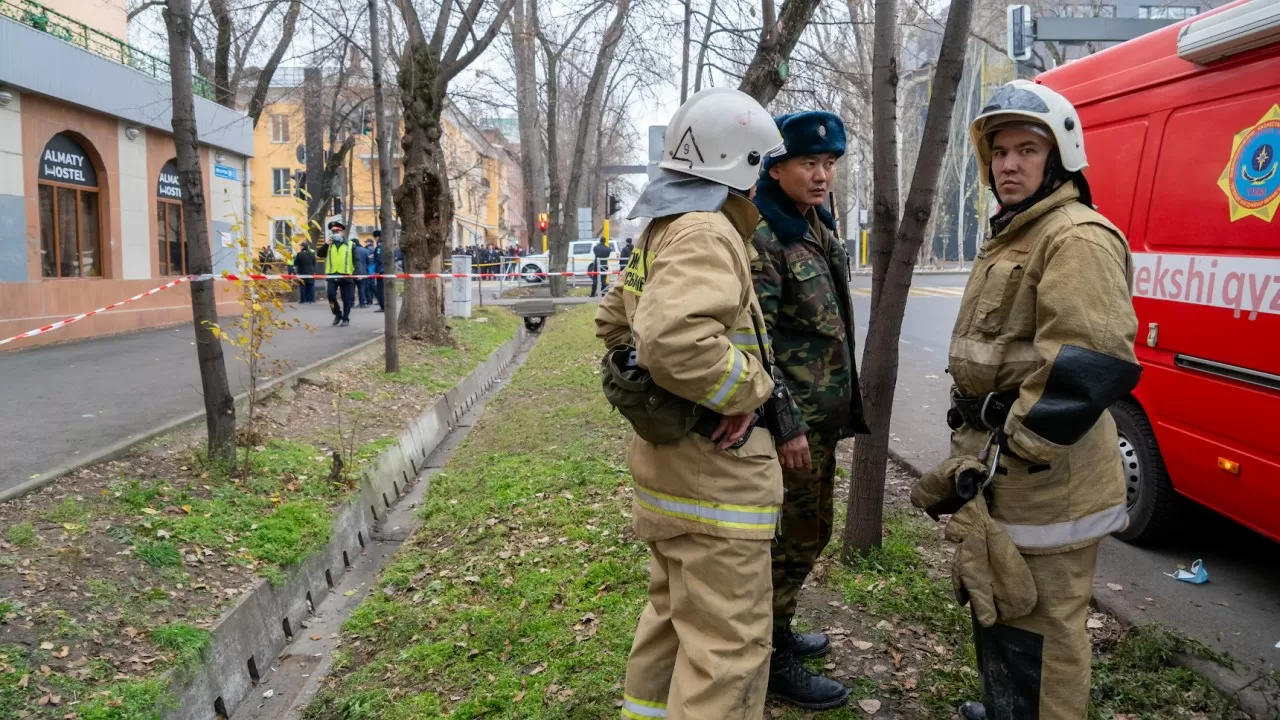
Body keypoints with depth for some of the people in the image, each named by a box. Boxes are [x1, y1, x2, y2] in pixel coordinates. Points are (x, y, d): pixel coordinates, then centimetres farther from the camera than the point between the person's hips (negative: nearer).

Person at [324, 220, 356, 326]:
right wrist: (326, 244, -10)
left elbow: (356, 260, -1)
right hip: (332, 275, 2)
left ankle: (346, 319, 15)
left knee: (347, 299, 2)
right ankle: (338, 314, 7)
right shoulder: (329, 244, 13)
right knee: (330, 294, -14)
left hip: (346, 275, -2)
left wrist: (357, 272, -15)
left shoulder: (350, 245, 3)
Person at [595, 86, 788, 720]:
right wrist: (748, 385, -20)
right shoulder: (707, 232, -19)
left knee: (673, 614, 24)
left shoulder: (666, 230, 14)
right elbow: (675, 338, -35)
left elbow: (614, 319, 24)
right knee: (728, 644, 0)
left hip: (671, 458, 11)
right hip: (713, 468, -10)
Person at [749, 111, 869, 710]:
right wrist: (785, 425, -21)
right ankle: (771, 661, 17)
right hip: (792, 420, -9)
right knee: (790, 538, 1)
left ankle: (775, 631, 35)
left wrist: (837, 408, 18)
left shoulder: (820, 231, 12)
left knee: (809, 532, 18)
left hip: (823, 415, 9)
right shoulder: (761, 237, -17)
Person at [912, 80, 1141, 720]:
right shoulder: (1010, 239, 17)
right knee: (996, 609, 25)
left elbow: (1087, 368, -28)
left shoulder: (1078, 239, -17)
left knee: (1034, 628, -1)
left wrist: (1014, 448, -22)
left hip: (1043, 483, -11)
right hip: (1001, 470, 11)